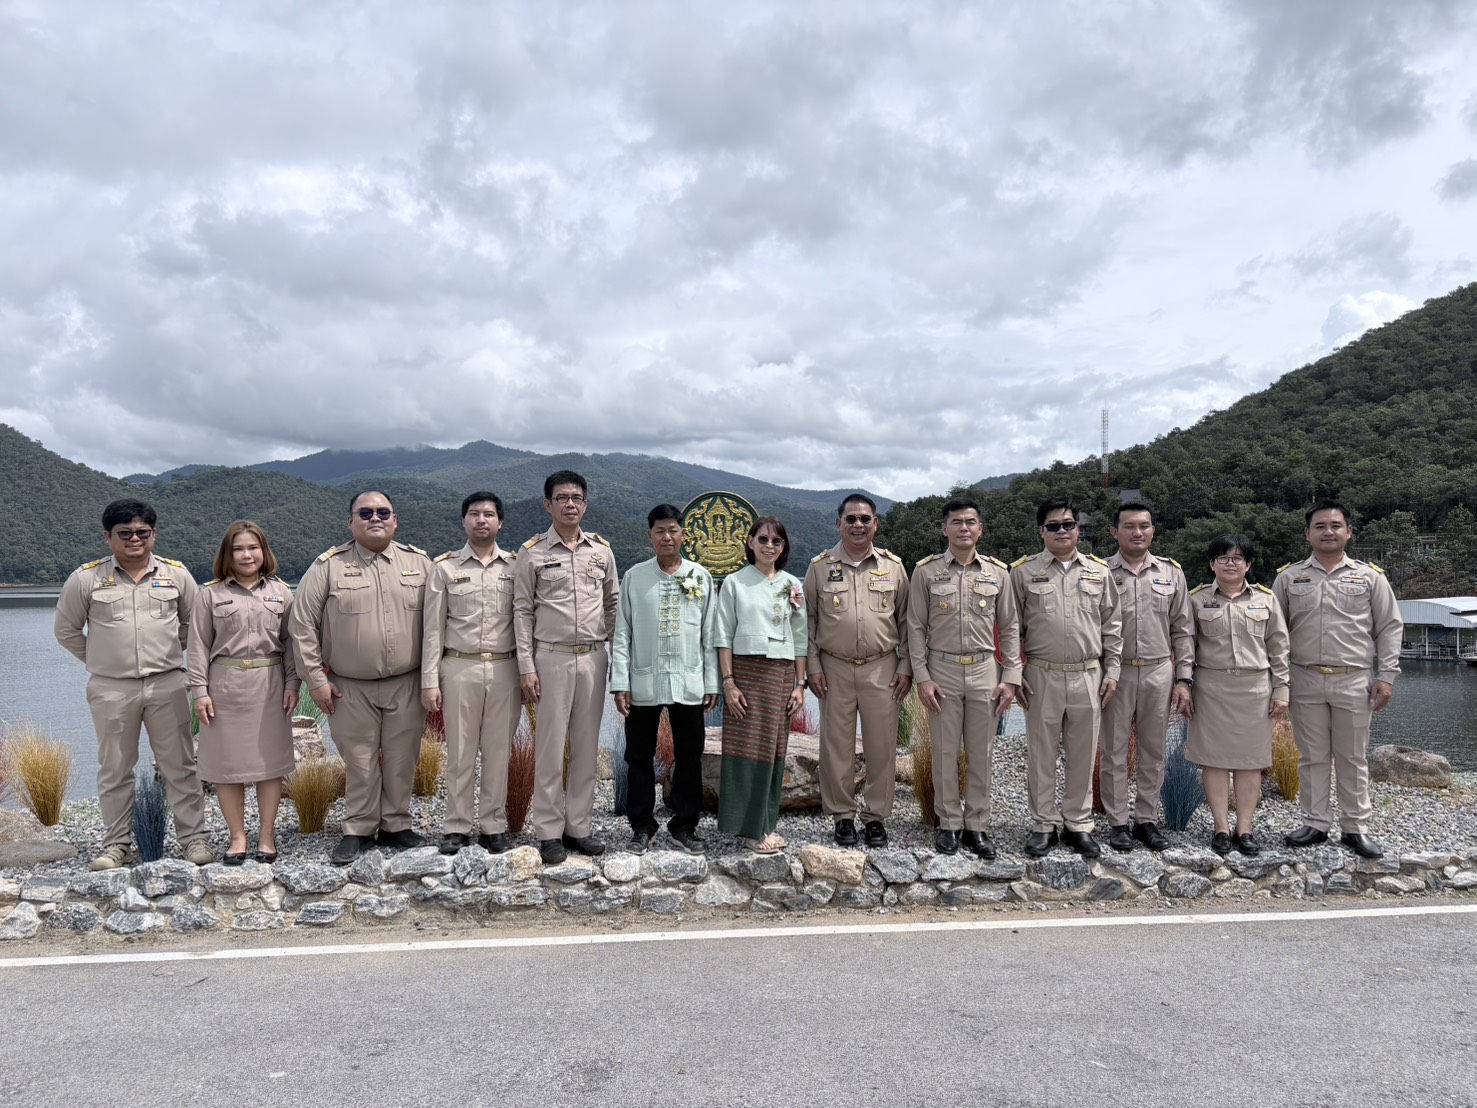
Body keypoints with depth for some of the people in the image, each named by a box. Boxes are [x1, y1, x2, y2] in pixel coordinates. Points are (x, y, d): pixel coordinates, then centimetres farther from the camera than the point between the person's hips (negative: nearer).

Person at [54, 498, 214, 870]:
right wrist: (98, 661, 10)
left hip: (167, 684, 0)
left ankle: (194, 836, 13)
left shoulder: (175, 573, 3)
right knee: (115, 770, 9)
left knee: (179, 765, 5)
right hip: (111, 689, 0)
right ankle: (117, 844, 20)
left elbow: (193, 622, 16)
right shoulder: (86, 578, 0)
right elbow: (67, 631, 11)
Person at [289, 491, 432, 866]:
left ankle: (395, 825, 23)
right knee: (360, 762, 5)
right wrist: (316, 678, -3)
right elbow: (302, 624, 0)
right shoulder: (328, 566, -1)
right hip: (350, 688, -1)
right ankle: (359, 831, 20)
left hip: (407, 684, 2)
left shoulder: (419, 563, 4)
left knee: (402, 759, 8)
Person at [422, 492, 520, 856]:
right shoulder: (444, 567, 4)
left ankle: (494, 826, 17)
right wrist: (429, 680, -2)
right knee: (460, 752, 4)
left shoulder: (516, 566, 6)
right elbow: (433, 628, 3)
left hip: (505, 669, 1)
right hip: (459, 668, -1)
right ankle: (457, 827, 16)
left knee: (498, 751, 7)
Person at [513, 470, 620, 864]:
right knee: (550, 747, 1)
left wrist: (616, 653, 8)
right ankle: (549, 832, 12)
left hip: (593, 658, 3)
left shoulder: (602, 549, 7)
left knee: (586, 746, 8)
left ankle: (578, 827, 19)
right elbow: (523, 611, -1)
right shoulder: (533, 552, -2)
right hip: (551, 658, -3)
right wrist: (526, 666, -6)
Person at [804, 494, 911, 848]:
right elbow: (808, 620, 6)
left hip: (882, 668, 0)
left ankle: (876, 816, 19)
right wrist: (813, 667, 0)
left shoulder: (893, 566, 5)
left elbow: (906, 620, 8)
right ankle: (842, 815, 20)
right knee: (837, 746, 6)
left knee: (882, 745, 5)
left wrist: (906, 667, 2)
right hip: (835, 668, 0)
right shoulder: (820, 566, 3)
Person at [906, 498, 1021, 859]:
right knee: (945, 751, 5)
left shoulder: (998, 572, 4)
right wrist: (922, 677, -6)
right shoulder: (926, 571, -1)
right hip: (942, 670, -1)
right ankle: (949, 824, 17)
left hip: (985, 671, 1)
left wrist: (1010, 678, 0)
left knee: (982, 752, 7)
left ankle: (977, 825, 19)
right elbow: (916, 627, 0)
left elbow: (1010, 628, 6)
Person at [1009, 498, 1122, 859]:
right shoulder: (1023, 571, 1)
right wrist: (1014, 674, -2)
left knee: (1083, 755, 9)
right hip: (1042, 677, -2)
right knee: (1041, 754, 5)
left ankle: (1078, 825, 21)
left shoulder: (1099, 571, 8)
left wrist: (1112, 671, 5)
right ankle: (1044, 826, 17)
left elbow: (1112, 626, 11)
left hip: (1088, 677, 2)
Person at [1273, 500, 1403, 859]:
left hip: (1354, 681, -1)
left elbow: (1389, 627, 5)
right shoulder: (1289, 577, 6)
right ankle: (1316, 824, 19)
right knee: (1312, 757, 9)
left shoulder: (1370, 576, 4)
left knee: (1353, 759, 7)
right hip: (1306, 681, 1)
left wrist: (1386, 676, -2)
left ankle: (1356, 828, 18)